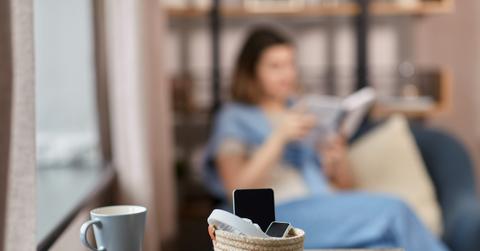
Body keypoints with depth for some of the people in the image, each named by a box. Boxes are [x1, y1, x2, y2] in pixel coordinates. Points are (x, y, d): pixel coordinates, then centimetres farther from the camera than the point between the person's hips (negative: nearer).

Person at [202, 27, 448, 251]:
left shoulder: (311, 114, 25)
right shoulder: (235, 119, 11)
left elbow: (347, 186, 21)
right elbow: (237, 188, -5)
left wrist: (338, 157, -2)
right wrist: (280, 137, -14)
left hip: (330, 210, 5)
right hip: (283, 214, -5)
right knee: (392, 211, -28)